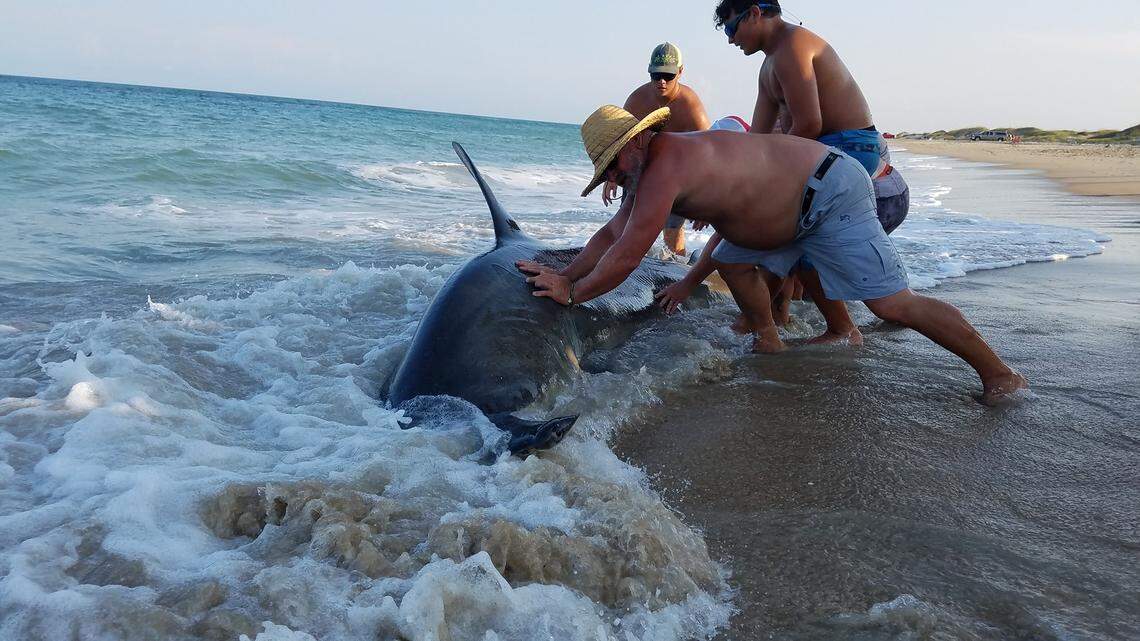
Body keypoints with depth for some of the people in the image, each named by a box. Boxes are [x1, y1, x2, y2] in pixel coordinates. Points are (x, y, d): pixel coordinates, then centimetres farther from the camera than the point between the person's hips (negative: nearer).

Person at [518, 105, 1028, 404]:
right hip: (797, 204, 10)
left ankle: (999, 373, -1)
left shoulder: (665, 166, -25)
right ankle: (771, 343, 24)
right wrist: (565, 275, 3)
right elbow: (612, 234, 11)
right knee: (731, 262, 13)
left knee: (891, 302, -11)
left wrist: (572, 293, -14)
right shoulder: (647, 168, 6)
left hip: (831, 193, -10)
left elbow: (626, 256, -25)